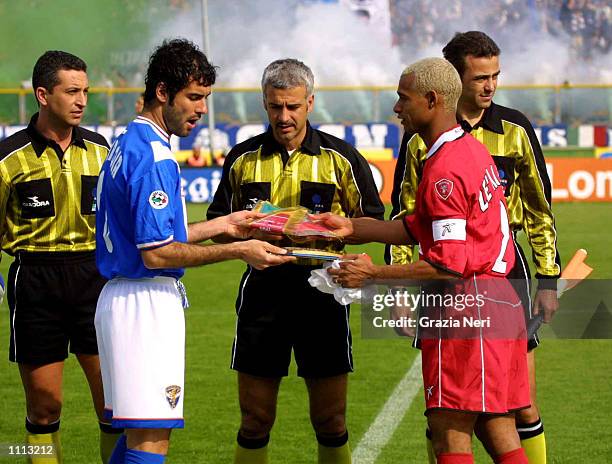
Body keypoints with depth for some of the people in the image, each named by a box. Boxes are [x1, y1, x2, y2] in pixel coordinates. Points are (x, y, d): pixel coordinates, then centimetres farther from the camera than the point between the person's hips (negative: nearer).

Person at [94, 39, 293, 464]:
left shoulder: (129, 144, 15)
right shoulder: (153, 156, -17)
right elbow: (156, 254, -19)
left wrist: (223, 225, 19)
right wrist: (236, 251, -13)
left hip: (123, 298, 10)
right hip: (147, 301, -10)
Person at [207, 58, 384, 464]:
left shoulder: (341, 157, 3)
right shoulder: (243, 159, 8)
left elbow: (372, 222, 7)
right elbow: (218, 226, 14)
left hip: (321, 288, -1)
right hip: (263, 288, 1)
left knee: (331, 422, 2)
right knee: (255, 422, 4)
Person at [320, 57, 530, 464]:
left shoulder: (444, 170, -16)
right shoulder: (472, 149, 16)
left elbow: (449, 265, -20)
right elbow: (417, 231, 20)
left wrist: (374, 274, -15)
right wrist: (352, 228, 14)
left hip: (465, 306, -10)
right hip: (500, 302, 10)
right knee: (497, 431, 11)